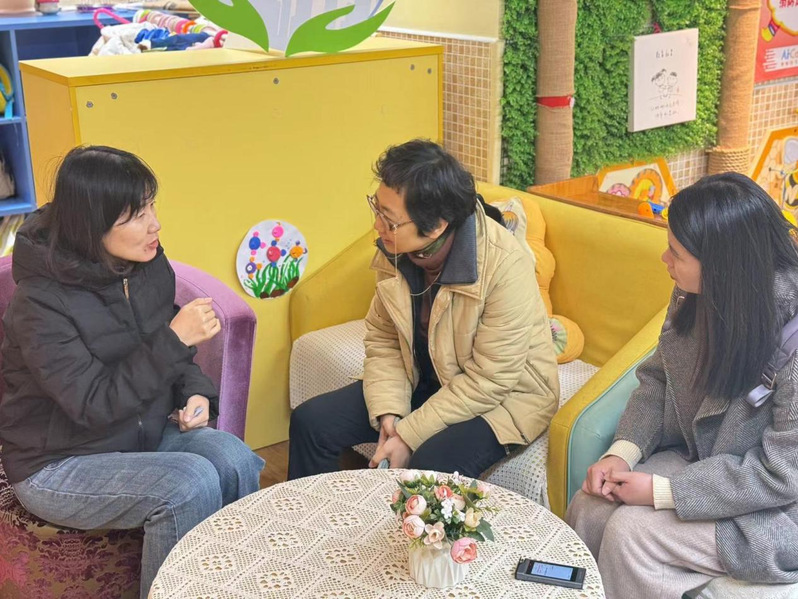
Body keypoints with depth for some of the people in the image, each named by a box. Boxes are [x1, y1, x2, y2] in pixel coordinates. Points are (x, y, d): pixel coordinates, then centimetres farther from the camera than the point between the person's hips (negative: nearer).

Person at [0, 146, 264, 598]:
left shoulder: (150, 266, -2)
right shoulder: (40, 303, -22)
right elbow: (94, 407, -26)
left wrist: (195, 392, -9)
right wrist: (175, 339, -30)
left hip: (147, 434, 6)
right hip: (59, 465, -6)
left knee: (233, 459, -22)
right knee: (190, 482, -29)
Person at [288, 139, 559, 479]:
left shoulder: (505, 267, -29)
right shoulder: (394, 249, -11)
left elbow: (489, 380, -25)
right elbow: (382, 339, 0)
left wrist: (409, 435, -24)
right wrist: (389, 413, -15)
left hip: (505, 394, -6)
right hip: (426, 380, 6)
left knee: (434, 464, -35)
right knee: (311, 422, -4)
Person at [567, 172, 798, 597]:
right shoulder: (697, 297, -9)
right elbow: (658, 379, 5)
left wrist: (662, 492, -22)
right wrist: (622, 453, -11)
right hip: (697, 460, 7)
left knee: (631, 531, -20)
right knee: (588, 508, -10)